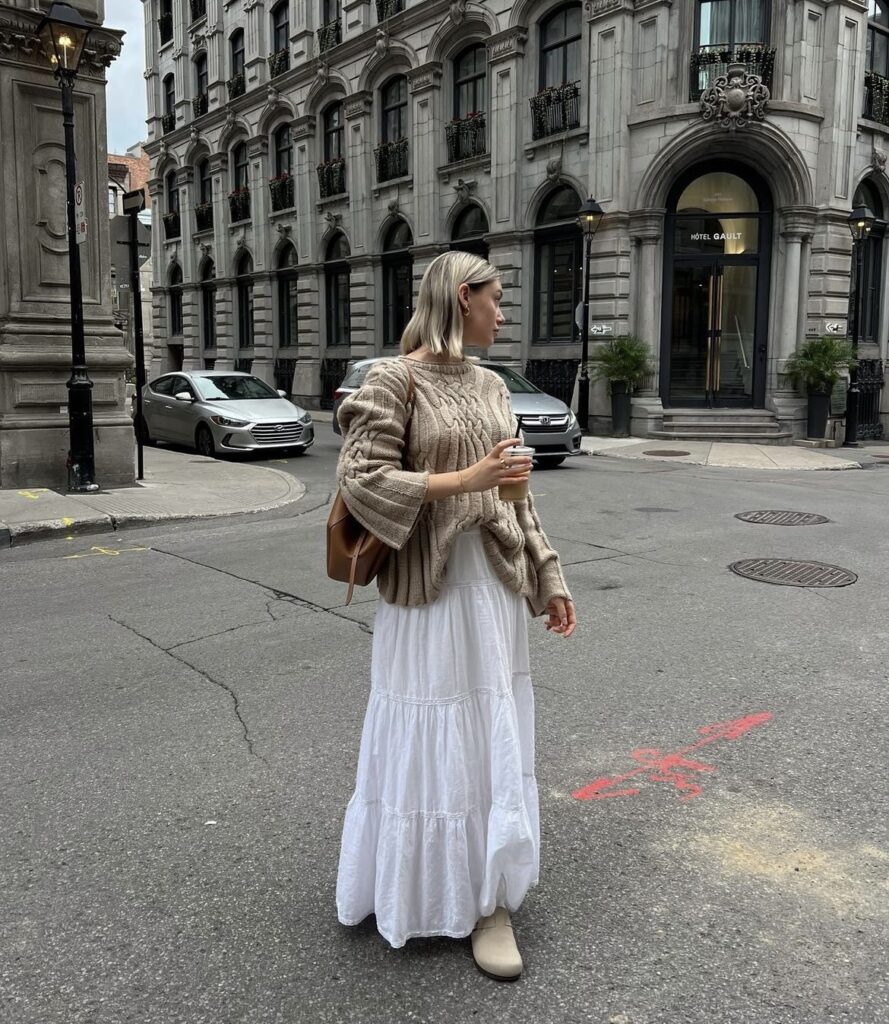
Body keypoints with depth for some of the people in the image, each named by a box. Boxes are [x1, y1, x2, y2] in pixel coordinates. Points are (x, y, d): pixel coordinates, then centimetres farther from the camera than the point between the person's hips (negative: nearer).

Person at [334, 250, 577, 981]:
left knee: (490, 734, 11)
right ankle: (415, 874, 29)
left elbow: (515, 494, 13)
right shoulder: (393, 380, -9)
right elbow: (360, 480, -17)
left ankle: (487, 897, 24)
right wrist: (463, 480, -22)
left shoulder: (490, 386, 11)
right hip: (428, 583, -6)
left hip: (495, 580, 6)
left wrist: (549, 577, 10)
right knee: (430, 736, 5)